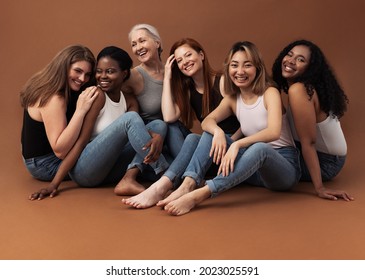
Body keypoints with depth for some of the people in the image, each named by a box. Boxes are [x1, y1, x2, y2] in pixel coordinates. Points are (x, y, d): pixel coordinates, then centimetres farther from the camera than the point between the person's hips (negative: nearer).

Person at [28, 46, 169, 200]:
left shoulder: (130, 101, 10)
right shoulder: (97, 95, -9)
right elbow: (80, 141, -16)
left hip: (109, 171, 7)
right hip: (84, 170, -7)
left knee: (159, 125, -4)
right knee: (130, 118, -24)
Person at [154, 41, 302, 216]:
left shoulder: (269, 93, -9)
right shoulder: (232, 98, 6)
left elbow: (274, 132, -26)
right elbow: (207, 121, -9)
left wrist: (237, 144, -40)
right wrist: (217, 132, -33)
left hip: (284, 167, -5)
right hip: (255, 166, 5)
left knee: (259, 148, -38)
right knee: (211, 133, -9)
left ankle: (199, 195, -46)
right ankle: (188, 185, -29)